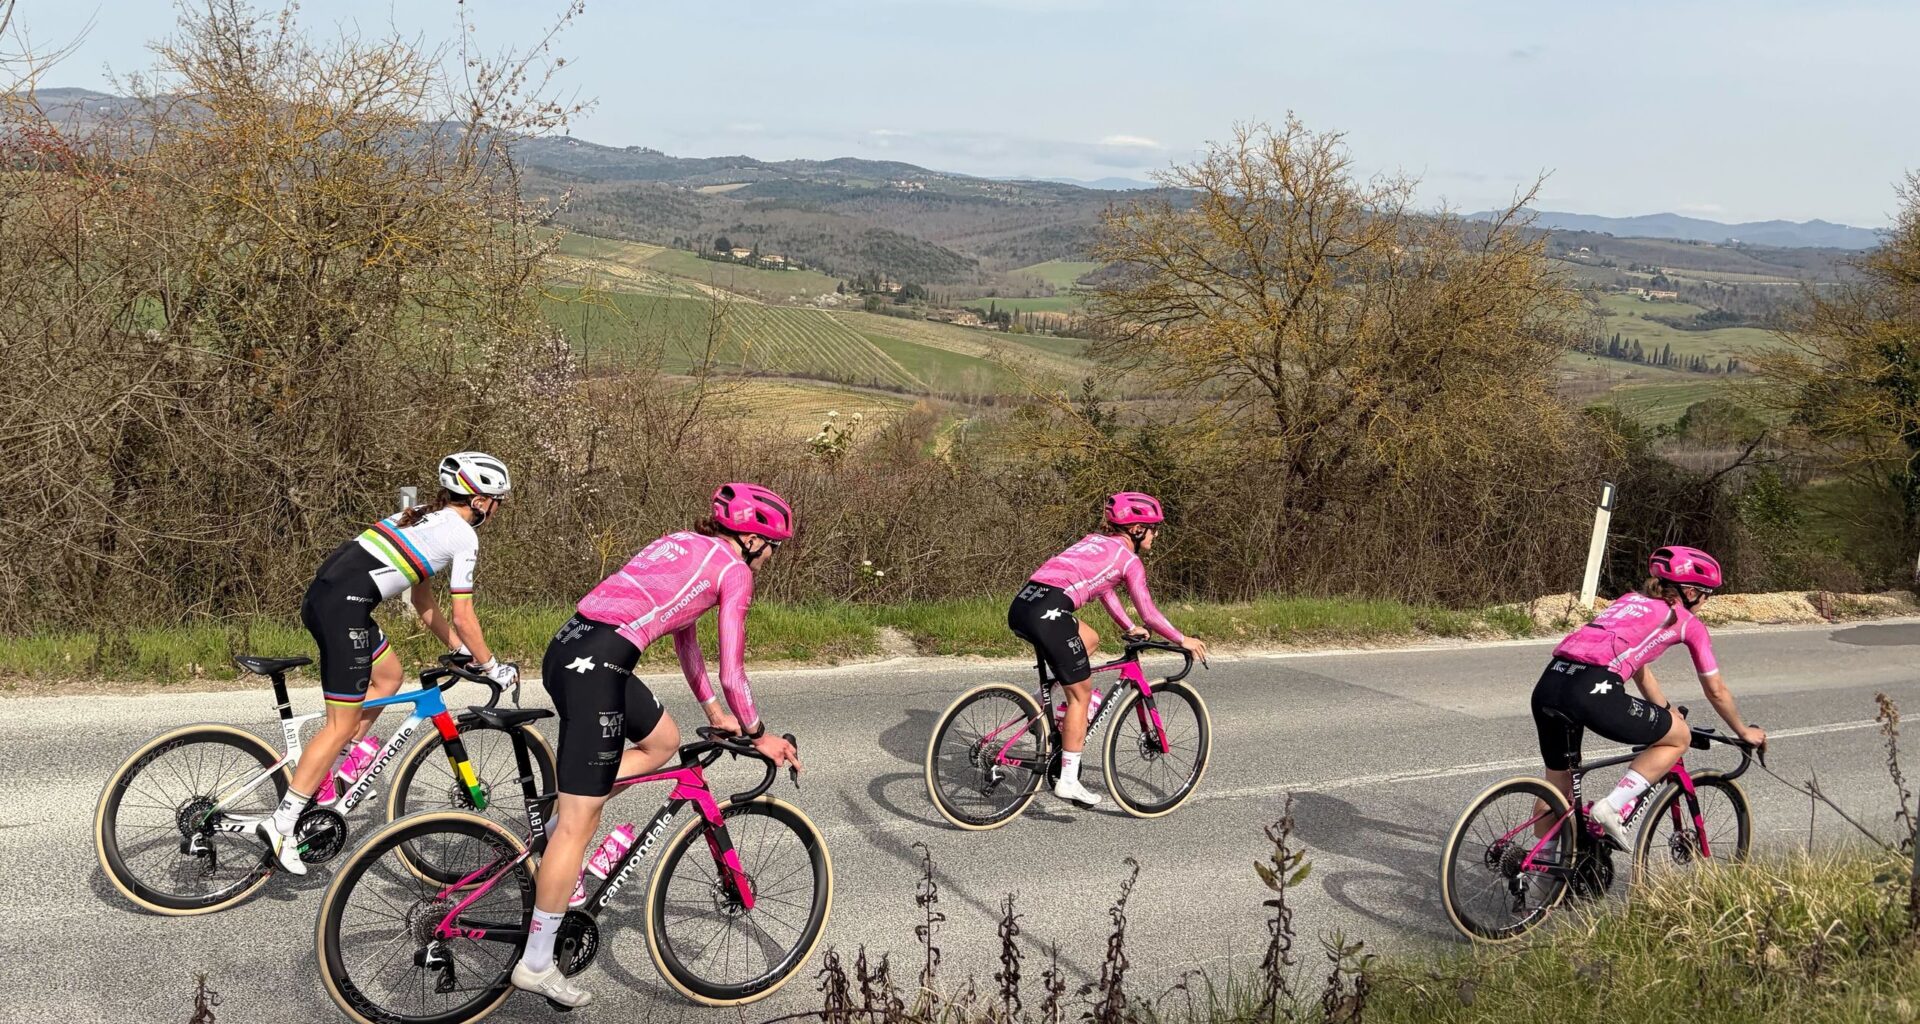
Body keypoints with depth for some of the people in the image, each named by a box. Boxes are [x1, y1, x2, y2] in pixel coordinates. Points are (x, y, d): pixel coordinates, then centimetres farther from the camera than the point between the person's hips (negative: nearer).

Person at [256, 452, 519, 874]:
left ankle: (335, 771, 25)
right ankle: (282, 822, 0)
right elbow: (463, 617, -1)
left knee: (388, 676, 24)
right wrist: (492, 667, 11)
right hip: (343, 605, -9)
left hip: (322, 593, 9)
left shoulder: (428, 518, 24)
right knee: (342, 725, -2)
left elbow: (424, 601, 27)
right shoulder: (463, 536, -2)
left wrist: (462, 651, 29)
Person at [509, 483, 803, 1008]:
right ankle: (536, 964, 7)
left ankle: (560, 821, 20)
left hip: (568, 650, 9)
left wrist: (714, 713, 40)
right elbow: (731, 674, 0)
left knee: (663, 741, 27)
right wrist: (759, 735, 15)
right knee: (581, 824, -1)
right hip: (596, 665, -9)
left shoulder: (683, 544, 25)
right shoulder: (734, 569, 1)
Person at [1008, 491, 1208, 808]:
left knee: (1089, 639, 31)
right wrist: (1182, 640, 22)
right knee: (1081, 693, 6)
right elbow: (1149, 615, 9)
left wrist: (1130, 628, 44)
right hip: (1048, 612, -8)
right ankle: (1068, 781, 8)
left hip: (1021, 605, 8)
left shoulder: (1096, 541, 28)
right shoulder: (1130, 559, 7)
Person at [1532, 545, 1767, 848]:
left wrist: (1667, 715, 53)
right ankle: (1614, 808, 5)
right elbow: (1716, 692, 26)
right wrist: (1744, 732, 43)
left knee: (1558, 780, 25)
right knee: (1679, 737, 16)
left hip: (1548, 684, 7)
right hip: (1592, 691, -7)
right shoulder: (1688, 622, 16)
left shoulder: (1631, 601, 32)